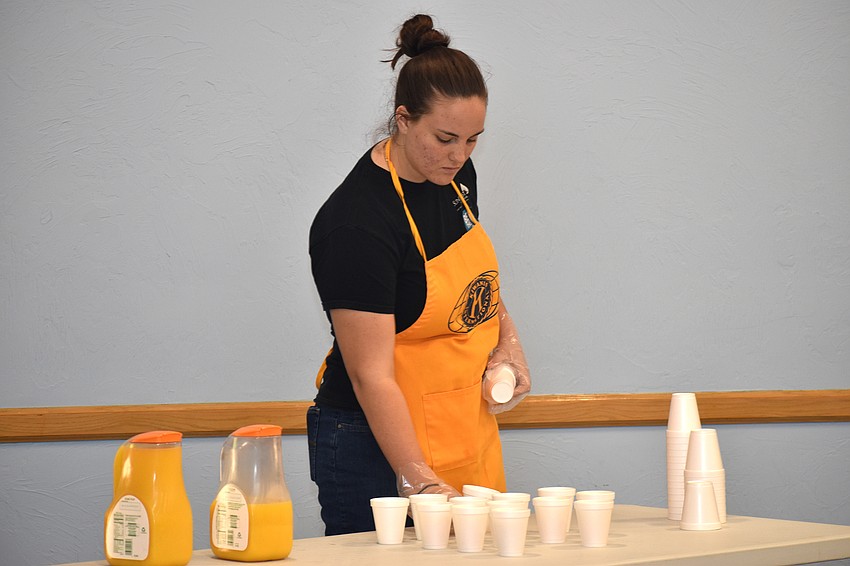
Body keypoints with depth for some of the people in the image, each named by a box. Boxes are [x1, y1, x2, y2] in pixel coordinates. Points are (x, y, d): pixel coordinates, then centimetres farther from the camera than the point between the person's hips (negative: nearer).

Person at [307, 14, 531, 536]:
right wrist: (418, 479, -31)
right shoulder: (357, 221, -22)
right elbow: (370, 375, -25)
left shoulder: (454, 174, 2)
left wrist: (508, 340, 3)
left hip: (468, 435, 7)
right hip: (378, 449, -7)